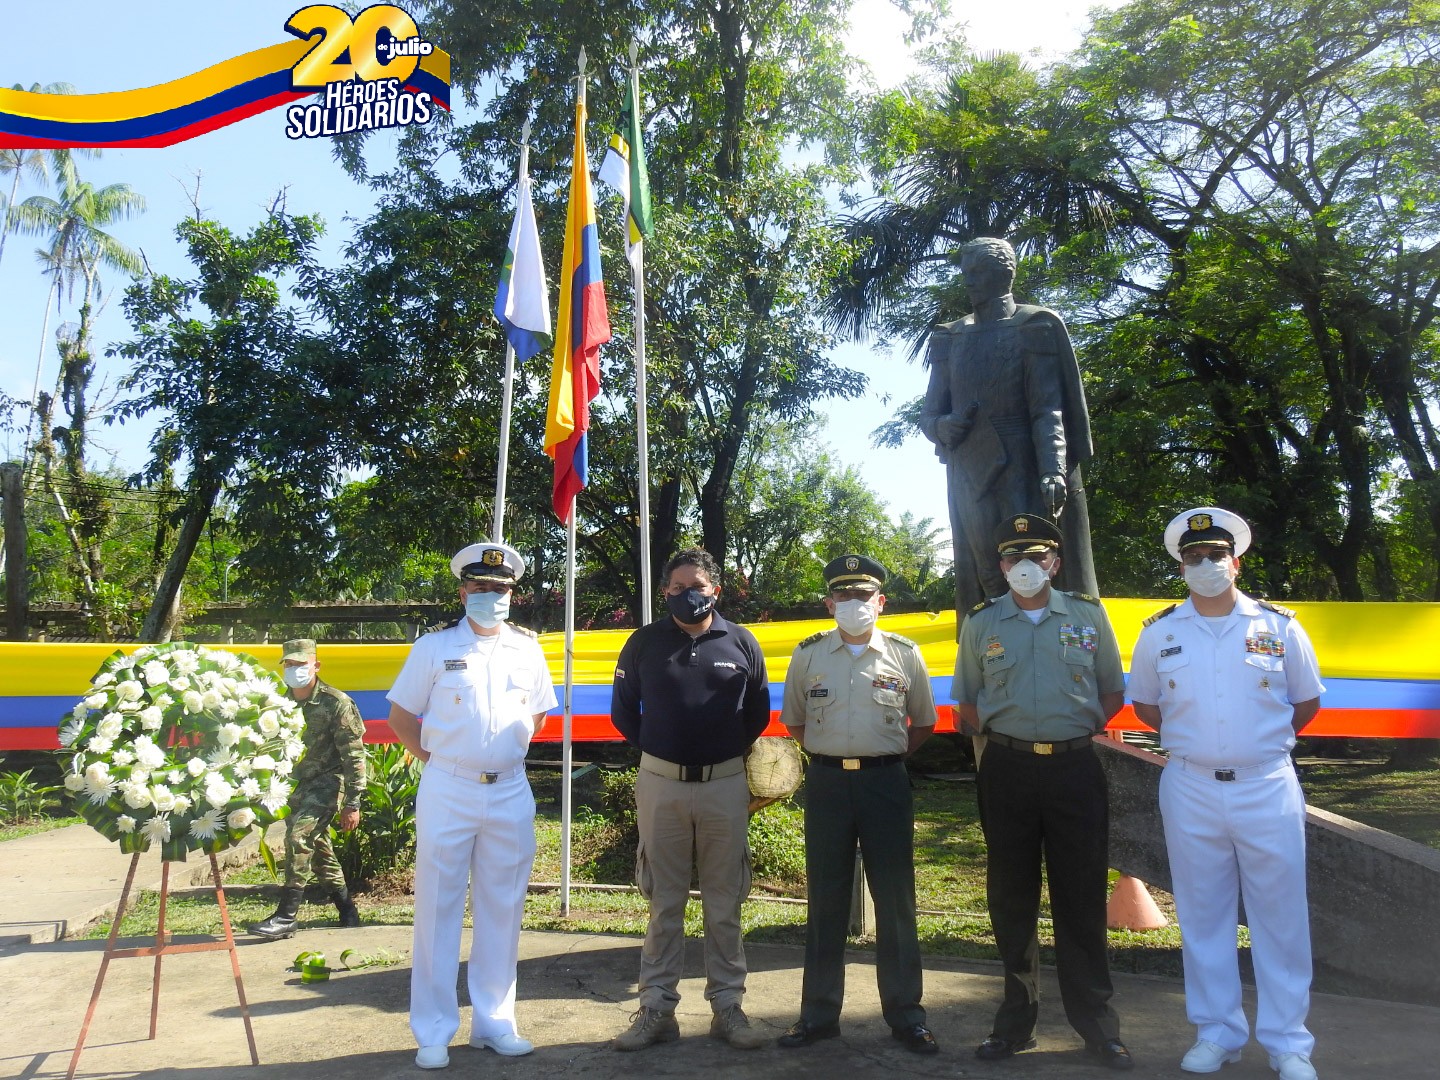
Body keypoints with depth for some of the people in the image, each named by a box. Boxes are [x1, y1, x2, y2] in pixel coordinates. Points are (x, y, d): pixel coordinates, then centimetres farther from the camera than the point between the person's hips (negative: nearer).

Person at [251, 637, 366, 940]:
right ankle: (347, 912, 29)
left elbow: (354, 755, -14)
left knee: (298, 835, -22)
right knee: (318, 847, 13)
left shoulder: (336, 703, -15)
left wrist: (352, 804, -16)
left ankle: (286, 916, -14)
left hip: (328, 780, -7)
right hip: (297, 783, 7)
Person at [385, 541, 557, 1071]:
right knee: (438, 910, 4)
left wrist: (508, 753, 10)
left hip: (510, 794, 3)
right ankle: (434, 1032, 17)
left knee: (502, 911, 10)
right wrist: (435, 757, -1)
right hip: (447, 792, -2)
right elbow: (400, 717, 5)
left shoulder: (528, 649, 7)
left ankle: (494, 1022, 24)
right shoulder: (435, 647, -1)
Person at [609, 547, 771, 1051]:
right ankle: (657, 1010, 19)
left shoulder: (741, 642, 2)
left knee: (724, 904, 9)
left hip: (725, 786, 0)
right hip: (660, 784, 0)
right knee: (664, 903, 8)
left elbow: (758, 711, 14)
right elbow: (623, 710, 12)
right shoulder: (644, 643, 1)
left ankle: (728, 1007, 21)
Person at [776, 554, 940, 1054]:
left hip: (886, 782, -1)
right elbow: (794, 720, 14)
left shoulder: (904, 653, 1)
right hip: (827, 782, 1)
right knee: (825, 899, 9)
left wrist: (889, 754, 5)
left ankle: (905, 1013, 20)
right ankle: (819, 1012, 21)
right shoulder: (808, 654, 3)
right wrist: (830, 753, 7)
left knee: (895, 898, 6)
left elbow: (924, 722, 12)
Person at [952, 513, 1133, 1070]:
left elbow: (1113, 693, 13)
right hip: (1007, 769, 1)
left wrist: (1079, 728, 0)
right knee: (1010, 898, 8)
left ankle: (1097, 1024, 19)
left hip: (1074, 767, 0)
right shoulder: (980, 622, 6)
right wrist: (1004, 734, 0)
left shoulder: (1088, 615, 6)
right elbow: (966, 702, 13)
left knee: (1081, 897, 4)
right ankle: (1015, 1021, 22)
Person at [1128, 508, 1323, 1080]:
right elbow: (1144, 704, 14)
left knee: (1281, 916, 6)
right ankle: (1217, 1032, 25)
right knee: (1202, 915, 10)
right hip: (1190, 790, 1)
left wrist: (1262, 740, 8)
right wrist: (1193, 739, 8)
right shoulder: (1158, 632, 2)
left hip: (1267, 786, -1)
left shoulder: (1280, 626, 1)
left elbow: (1307, 701, 11)